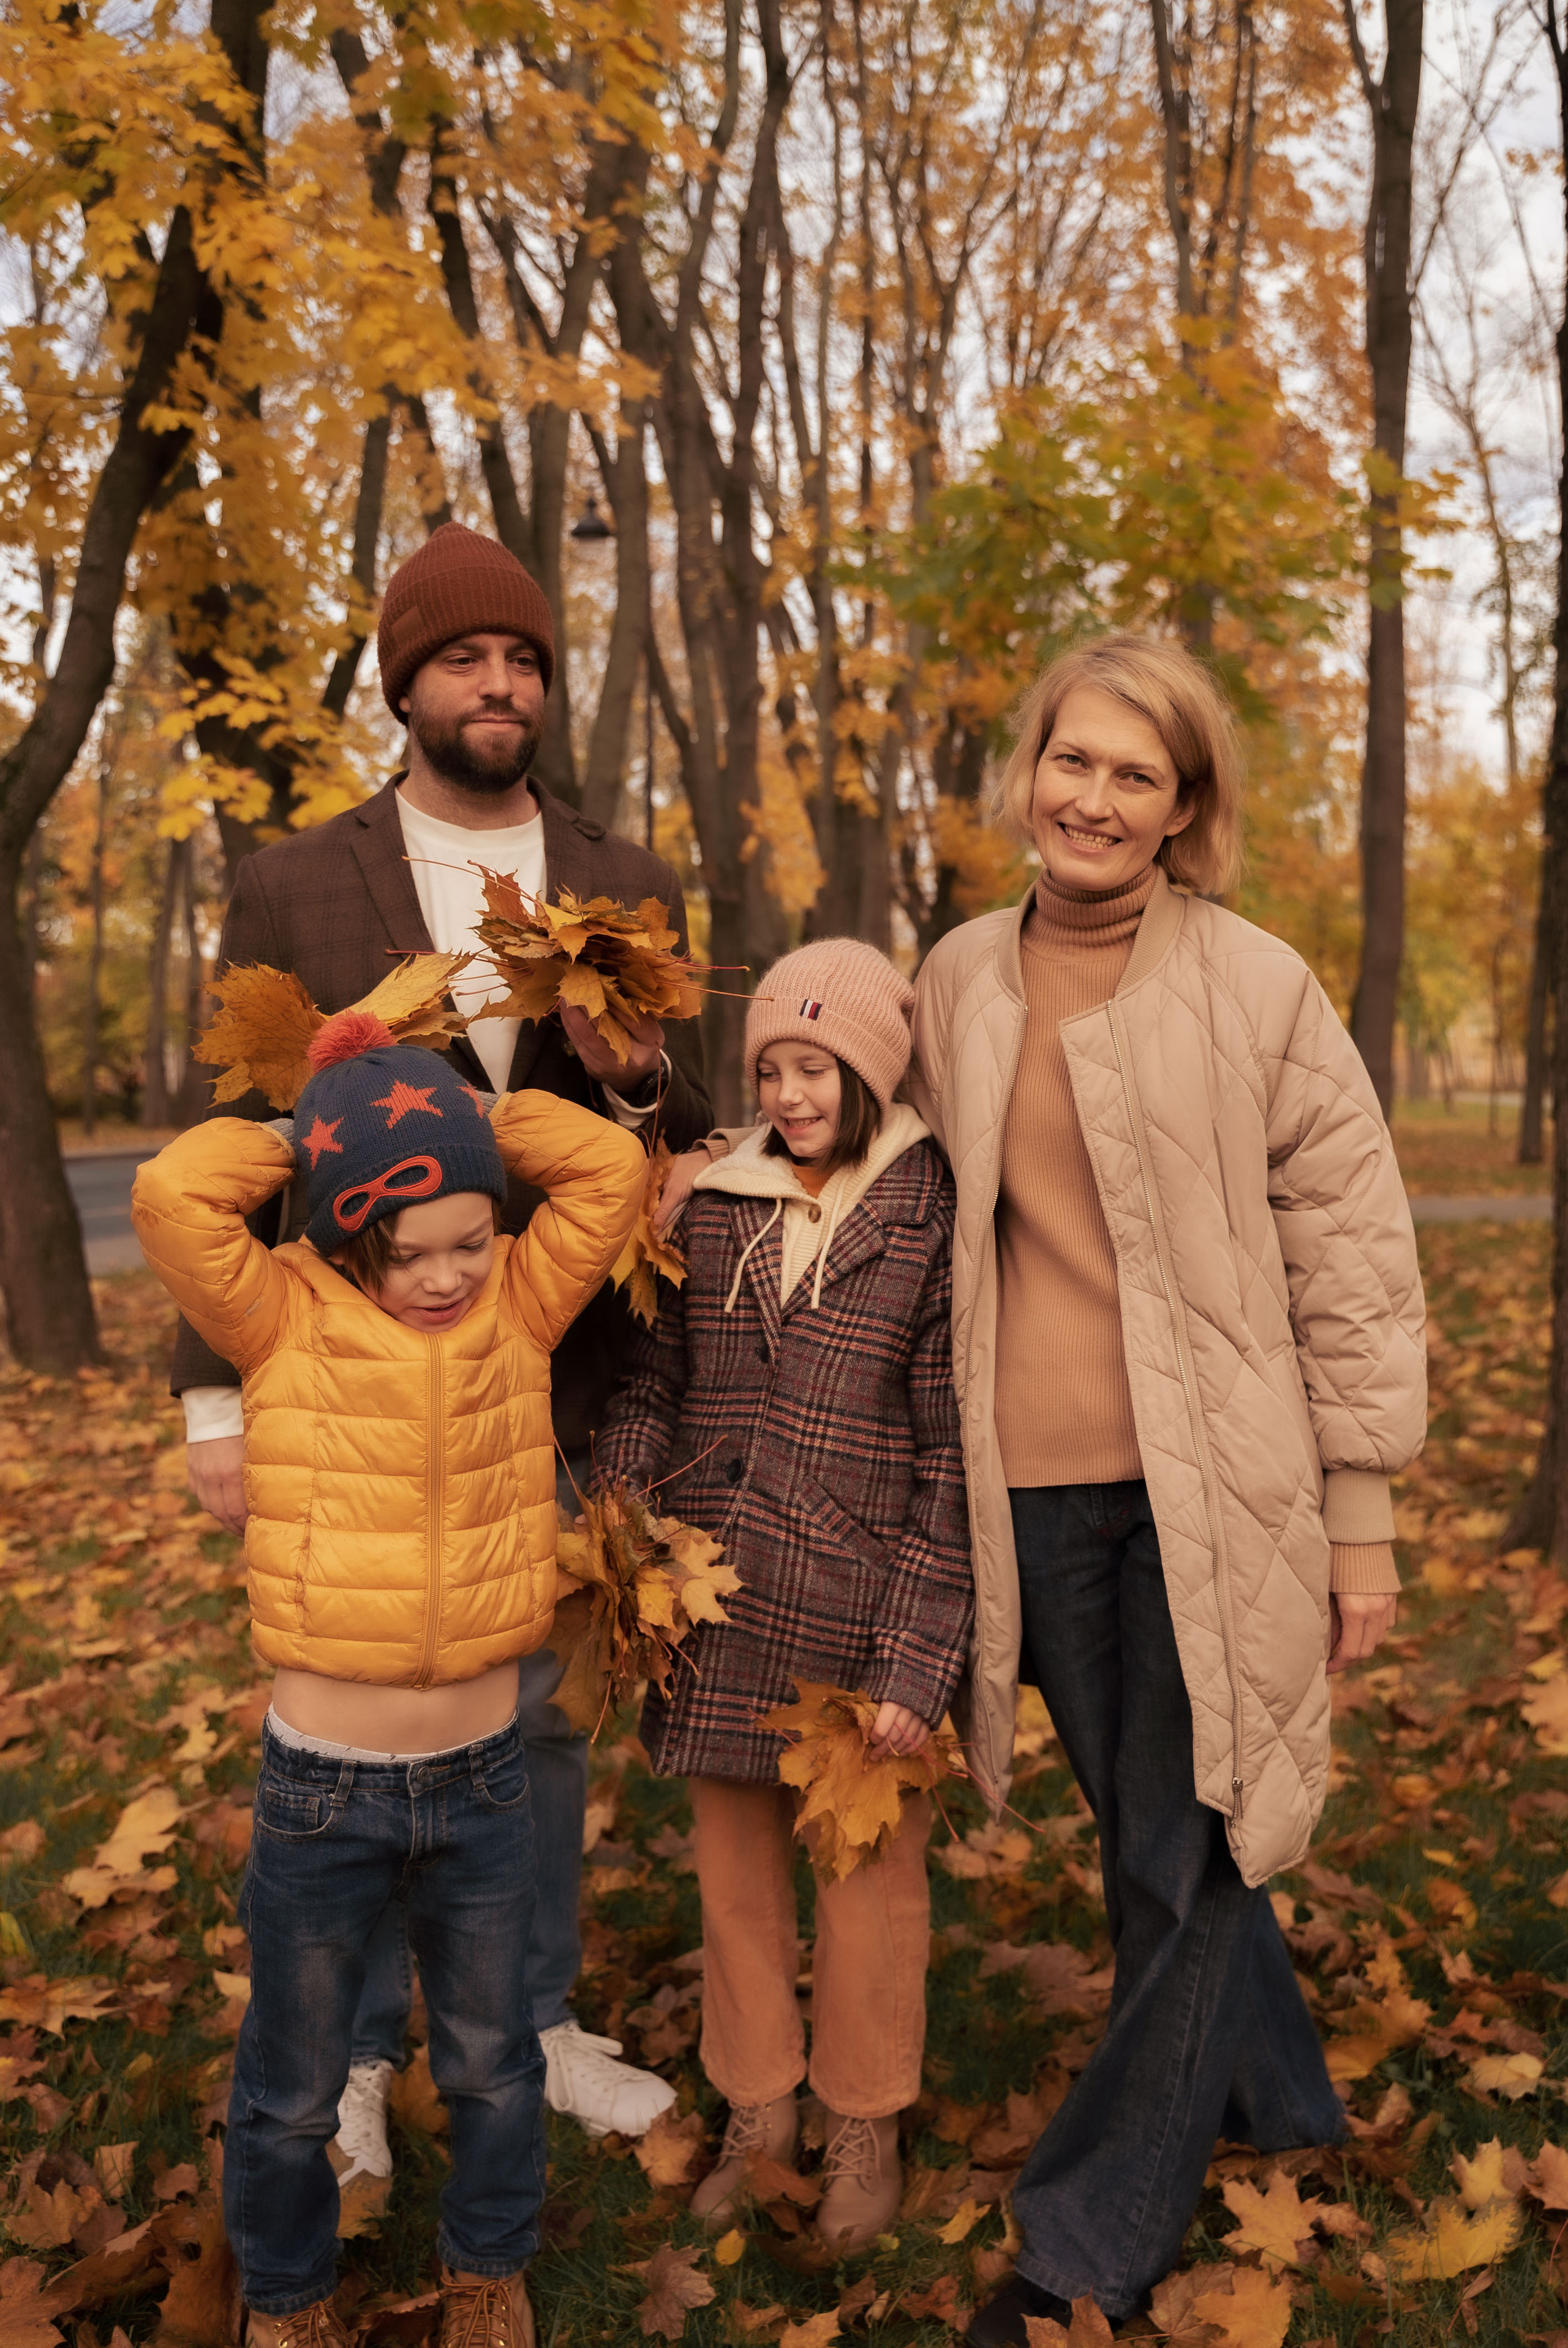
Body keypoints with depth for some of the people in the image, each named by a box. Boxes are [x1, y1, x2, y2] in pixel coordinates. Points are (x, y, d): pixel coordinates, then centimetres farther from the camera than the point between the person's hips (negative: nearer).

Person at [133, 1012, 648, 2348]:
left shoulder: (517, 1310, -4)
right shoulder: (287, 1326, -11)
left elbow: (610, 1168, -11)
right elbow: (173, 1194, -26)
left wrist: (461, 1118, -8)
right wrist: (310, 1137, -13)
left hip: (484, 1780, 2)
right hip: (320, 1789, -2)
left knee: (491, 2062, 22)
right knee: (295, 2087, 19)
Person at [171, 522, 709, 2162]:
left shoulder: (629, 889, 5)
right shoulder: (292, 887, -1)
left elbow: (694, 1128, 8)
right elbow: (234, 1154, -2)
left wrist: (634, 1072, -15)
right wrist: (217, 1395, -6)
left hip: (563, 1391, 2)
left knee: (544, 1716, 16)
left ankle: (538, 2022, 36)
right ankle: (355, 2050, 33)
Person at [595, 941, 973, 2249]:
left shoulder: (938, 1220, -8)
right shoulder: (715, 1206, 5)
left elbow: (954, 1460, -10)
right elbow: (653, 1384, 10)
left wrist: (919, 1662, -13)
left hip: (856, 1618, -4)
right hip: (717, 1613, 4)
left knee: (871, 1882, 13)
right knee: (735, 1870, 18)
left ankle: (867, 2130, 37)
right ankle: (759, 2112, 40)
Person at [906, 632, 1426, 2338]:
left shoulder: (1255, 988, -5)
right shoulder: (957, 984, 6)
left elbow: (1352, 1258, -3)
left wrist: (1361, 1516, -4)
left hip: (1212, 1489, -4)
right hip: (1034, 1490, 4)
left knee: (1182, 1859, 5)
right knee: (1144, 1836, 18)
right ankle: (1274, 2099, 45)